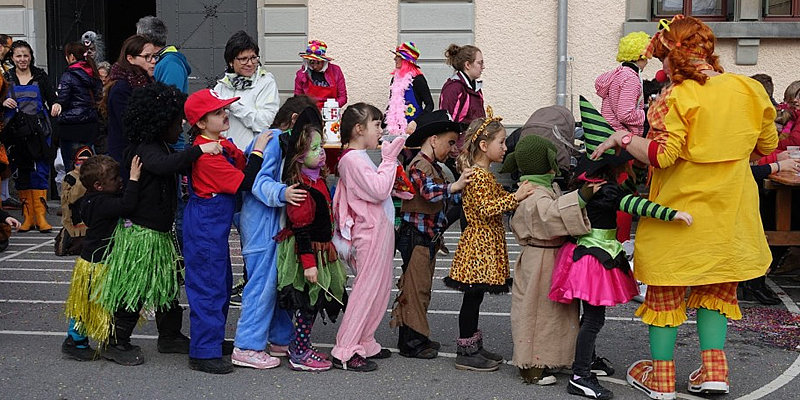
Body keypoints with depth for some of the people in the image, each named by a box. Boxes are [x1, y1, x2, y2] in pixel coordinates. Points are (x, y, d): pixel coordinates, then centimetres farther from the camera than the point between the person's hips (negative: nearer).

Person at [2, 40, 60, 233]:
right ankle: (28, 216, 12)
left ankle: (41, 216, -2)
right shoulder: (6, 78, 7)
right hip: (17, 130, 1)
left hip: (39, 130, -1)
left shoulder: (40, 76, 6)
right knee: (21, 172, 5)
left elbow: (51, 97, 1)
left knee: (41, 170, -4)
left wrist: (55, 105, -21)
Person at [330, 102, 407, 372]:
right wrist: (389, 160, -14)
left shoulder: (360, 157, 15)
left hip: (379, 230, 10)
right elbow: (379, 190, -22)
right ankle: (345, 352, -1)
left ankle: (365, 344, 23)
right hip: (370, 232, -10)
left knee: (381, 287, 15)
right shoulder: (352, 159, -17)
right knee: (366, 289, -6)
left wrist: (390, 160, 8)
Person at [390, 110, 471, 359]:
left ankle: (417, 338, 23)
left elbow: (444, 198, 24)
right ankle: (411, 342, 0)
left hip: (428, 237, 11)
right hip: (415, 236, -11)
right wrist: (455, 186, -44)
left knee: (422, 287, 15)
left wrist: (462, 190, 15)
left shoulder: (433, 167, 17)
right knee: (415, 287, -5)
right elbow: (429, 192, -34)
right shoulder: (420, 166, -16)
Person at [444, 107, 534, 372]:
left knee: (475, 297, 14)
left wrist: (519, 193, 8)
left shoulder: (483, 174, 16)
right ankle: (466, 353, 2)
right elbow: (486, 210, -25)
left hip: (485, 246, 10)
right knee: (473, 298, -4)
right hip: (479, 245, -10)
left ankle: (473, 346, 22)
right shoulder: (478, 176, -16)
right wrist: (516, 197, -28)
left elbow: (498, 202, 21)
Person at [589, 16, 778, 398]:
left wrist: (621, 138, -13)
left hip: (680, 210, -5)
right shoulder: (748, 89, -1)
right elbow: (768, 144, 10)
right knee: (715, 287, 20)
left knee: (666, 290, 8)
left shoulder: (677, 98, -18)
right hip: (728, 210, 5)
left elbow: (661, 155, -26)